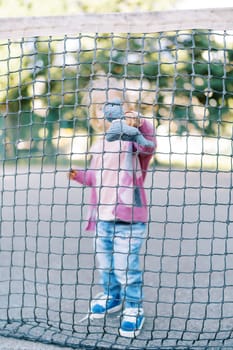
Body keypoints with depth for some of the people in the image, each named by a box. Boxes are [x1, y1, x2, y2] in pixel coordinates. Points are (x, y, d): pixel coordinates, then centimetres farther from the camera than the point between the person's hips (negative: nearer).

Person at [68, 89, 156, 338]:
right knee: (104, 262, 20)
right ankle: (112, 297, 41)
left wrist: (140, 124, -52)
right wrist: (80, 176, 8)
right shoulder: (98, 146, 13)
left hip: (128, 216, -7)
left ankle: (134, 309, 12)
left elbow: (149, 143, -34)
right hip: (102, 216, 8)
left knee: (126, 266, -5)